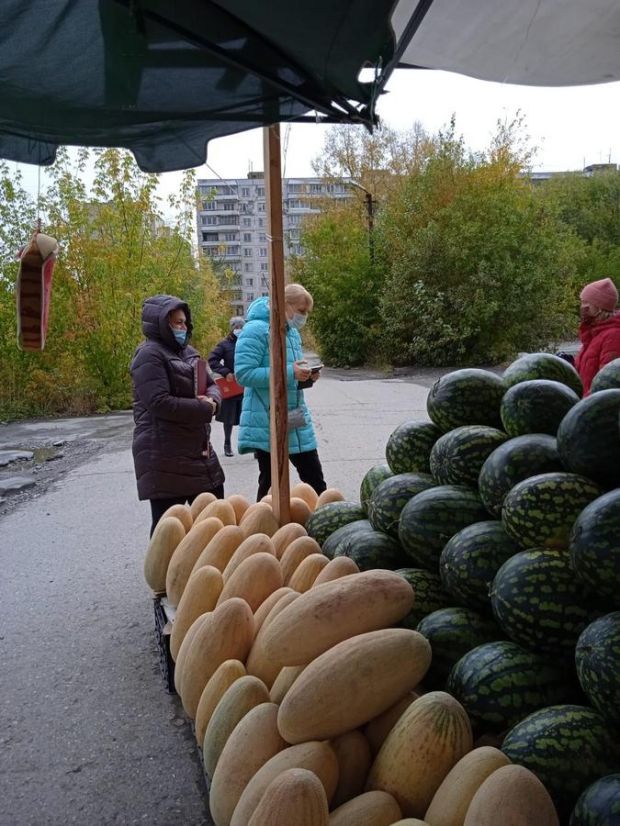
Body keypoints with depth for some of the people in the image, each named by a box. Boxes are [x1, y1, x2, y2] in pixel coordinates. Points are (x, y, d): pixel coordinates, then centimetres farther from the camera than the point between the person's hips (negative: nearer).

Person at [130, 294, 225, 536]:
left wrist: (212, 400, -6)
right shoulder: (150, 355, -12)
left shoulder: (188, 352, 15)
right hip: (164, 456, -9)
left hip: (198, 450, 9)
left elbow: (212, 385, 18)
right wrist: (203, 408, -14)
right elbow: (160, 403, -22)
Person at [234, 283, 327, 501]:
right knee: (271, 483, 6)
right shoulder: (256, 330, -14)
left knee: (315, 479, 11)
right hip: (267, 423, -8)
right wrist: (289, 373, -24)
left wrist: (304, 373, 0)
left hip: (297, 420, 8)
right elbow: (243, 373, -23)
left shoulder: (293, 332, 13)